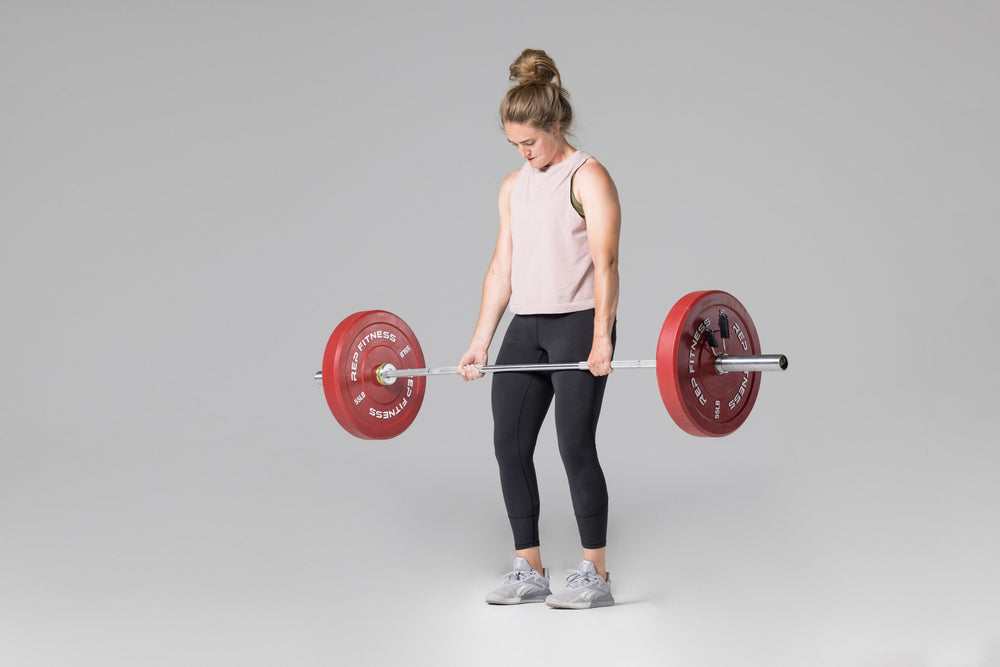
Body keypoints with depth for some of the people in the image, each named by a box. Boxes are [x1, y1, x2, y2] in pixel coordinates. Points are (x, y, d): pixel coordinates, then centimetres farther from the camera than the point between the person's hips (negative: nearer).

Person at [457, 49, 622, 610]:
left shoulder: (588, 178, -5)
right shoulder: (514, 187, 16)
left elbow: (605, 261, -15)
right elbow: (502, 269, 16)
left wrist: (601, 337, -25)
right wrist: (480, 343, 10)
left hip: (577, 325, -7)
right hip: (525, 328, 7)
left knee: (576, 446, -8)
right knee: (510, 444, 2)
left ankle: (595, 577, 2)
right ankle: (530, 573, 12)